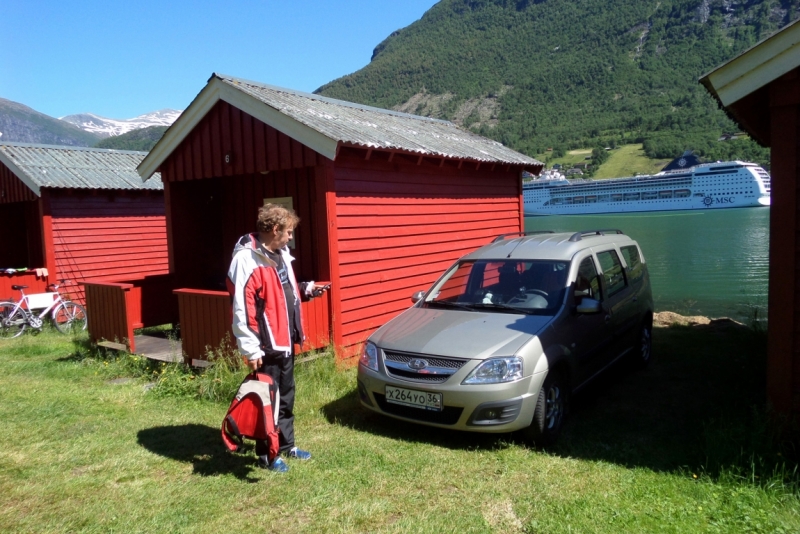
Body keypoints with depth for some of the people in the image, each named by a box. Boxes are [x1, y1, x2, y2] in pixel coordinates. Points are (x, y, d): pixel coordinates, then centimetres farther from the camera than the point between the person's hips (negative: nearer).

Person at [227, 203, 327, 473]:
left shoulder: (280, 253, 10)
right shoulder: (247, 260, -20)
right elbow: (241, 308, -23)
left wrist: (305, 289, 9)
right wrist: (250, 349, -24)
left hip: (286, 341, 9)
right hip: (266, 345, -9)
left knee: (286, 397, 19)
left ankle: (287, 445, 33)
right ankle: (267, 454, 19)